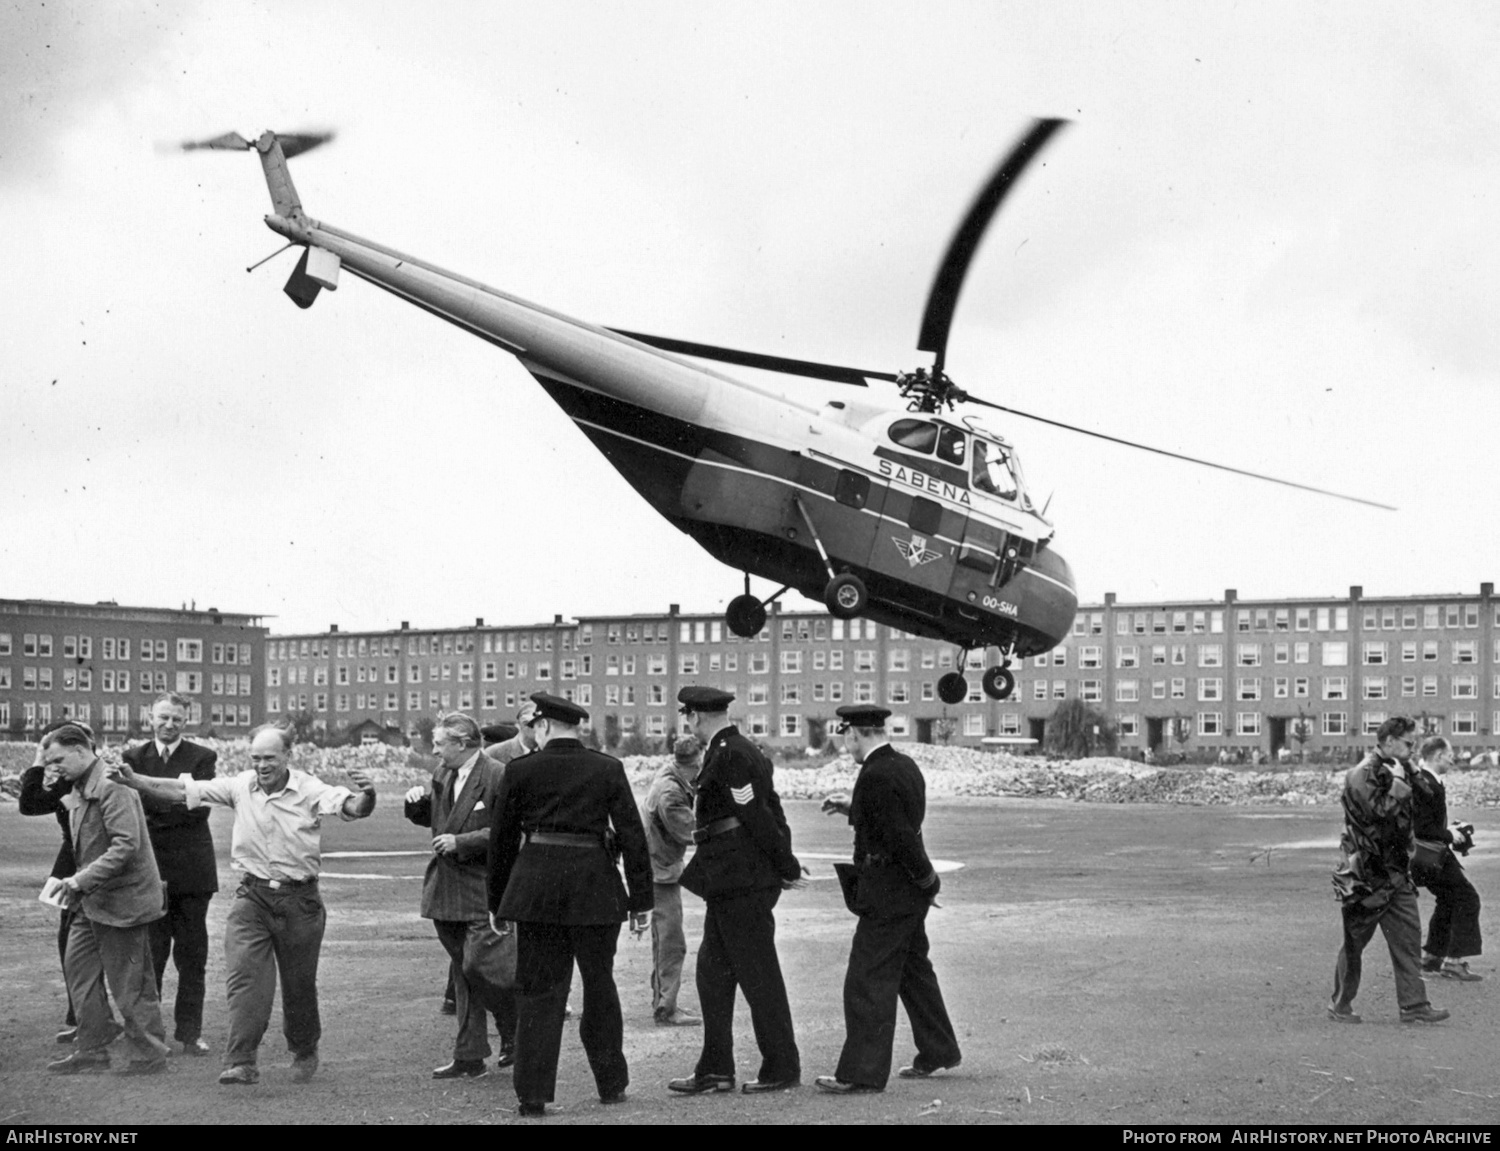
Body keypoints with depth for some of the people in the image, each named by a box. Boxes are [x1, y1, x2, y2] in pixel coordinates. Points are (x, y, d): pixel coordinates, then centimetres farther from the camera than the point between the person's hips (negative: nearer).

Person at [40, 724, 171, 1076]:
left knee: (129, 981, -2)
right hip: (93, 900, 10)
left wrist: (83, 879, -26)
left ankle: (149, 1055, 9)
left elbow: (126, 844, -27)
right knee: (78, 967, 13)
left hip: (121, 898, -10)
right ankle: (91, 1050, 21)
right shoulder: (80, 790, 11)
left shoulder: (112, 788, -20)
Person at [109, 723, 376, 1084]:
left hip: (299, 898, -2)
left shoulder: (309, 790, -11)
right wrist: (136, 781, -10)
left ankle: (305, 1053, 35)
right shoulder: (240, 787, -2)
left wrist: (365, 796, -48)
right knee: (244, 976, -14)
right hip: (252, 895, 2)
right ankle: (241, 1063, -17)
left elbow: (350, 808, -25)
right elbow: (184, 790, 0)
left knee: (299, 985, 10)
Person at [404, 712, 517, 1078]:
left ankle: (515, 1030, 14)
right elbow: (430, 817, 26)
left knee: (477, 965, -12)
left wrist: (461, 842, -19)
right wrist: (417, 803, 4)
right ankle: (469, 1058, 17)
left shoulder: (499, 777, -13)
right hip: (447, 892, 8)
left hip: (483, 890, -8)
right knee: (461, 972, 11)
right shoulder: (444, 776, 12)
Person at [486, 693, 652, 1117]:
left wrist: (496, 902, 15)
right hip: (595, 889, 1)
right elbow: (633, 837, -1)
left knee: (537, 991, 5)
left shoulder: (520, 770, 1)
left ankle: (532, 1094, 1)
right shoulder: (608, 769, 1)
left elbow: (502, 840, 6)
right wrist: (642, 900, 4)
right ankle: (611, 1085, 24)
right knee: (599, 987, 16)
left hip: (535, 888, -1)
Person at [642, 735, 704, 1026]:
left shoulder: (668, 771, 0)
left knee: (663, 941, 18)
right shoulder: (669, 794, -28)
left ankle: (661, 1002, 27)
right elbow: (691, 832, -25)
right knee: (672, 944, -6)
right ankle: (666, 1010, -2)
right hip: (662, 871, -10)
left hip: (658, 868, 10)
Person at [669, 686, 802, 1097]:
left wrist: (787, 867, -13)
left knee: (758, 974, -2)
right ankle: (716, 1068, 16)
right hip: (730, 883, 10)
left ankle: (782, 1068, 7)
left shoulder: (729, 756, -17)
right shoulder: (742, 751, 15)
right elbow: (770, 810, 15)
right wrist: (786, 862, 11)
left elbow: (758, 817, -19)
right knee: (713, 970, 12)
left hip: (742, 884, -10)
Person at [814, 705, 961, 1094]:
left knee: (867, 982, -6)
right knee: (913, 970, 21)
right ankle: (938, 1052, 33)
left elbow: (901, 837, -24)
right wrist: (852, 807, 16)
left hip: (886, 894, -10)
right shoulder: (905, 765, 8)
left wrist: (927, 881, -13)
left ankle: (863, 1073, -4)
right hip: (909, 893, 10)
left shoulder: (875, 776, -21)